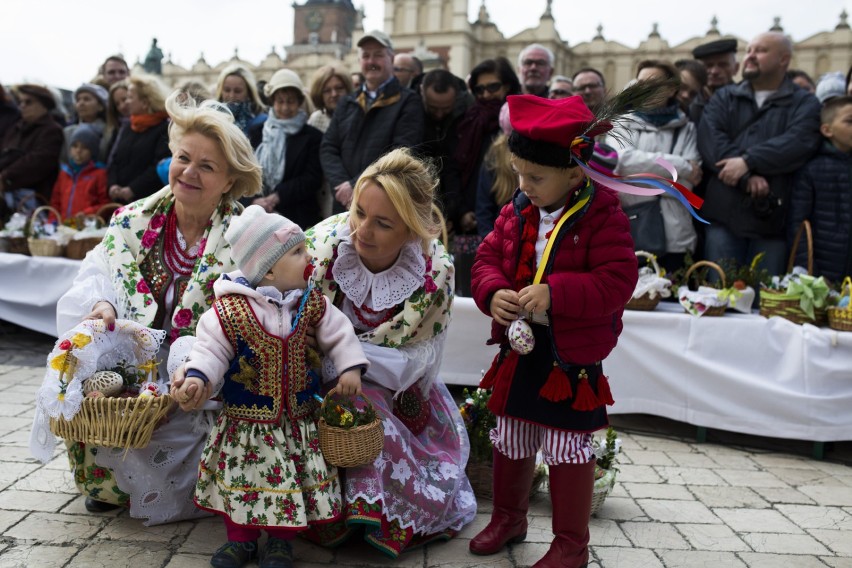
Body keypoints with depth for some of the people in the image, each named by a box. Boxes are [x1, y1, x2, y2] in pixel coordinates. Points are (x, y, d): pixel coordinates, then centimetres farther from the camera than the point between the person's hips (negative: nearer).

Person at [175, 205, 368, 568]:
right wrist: (197, 378, -24)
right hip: (245, 421, -2)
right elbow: (211, 350, -8)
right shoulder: (229, 310, -15)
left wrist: (350, 367, -3)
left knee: (292, 483, 8)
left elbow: (338, 334, 6)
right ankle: (240, 538, 35)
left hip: (297, 419, 2)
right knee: (240, 480, 11)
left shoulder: (311, 303, -4)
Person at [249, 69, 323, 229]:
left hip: (299, 217, -2)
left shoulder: (313, 137, 4)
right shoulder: (256, 132, 13)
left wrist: (276, 197, -10)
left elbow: (312, 179, -4)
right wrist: (255, 200, -10)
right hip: (258, 215, 2)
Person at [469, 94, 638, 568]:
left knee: (568, 447, 6)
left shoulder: (603, 217, -15)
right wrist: (493, 293, -15)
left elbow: (617, 281, -21)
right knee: (510, 439, 18)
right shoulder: (516, 212, 3)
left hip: (574, 354, -6)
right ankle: (508, 519, 41)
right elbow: (488, 258, 7)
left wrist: (554, 293, -30)